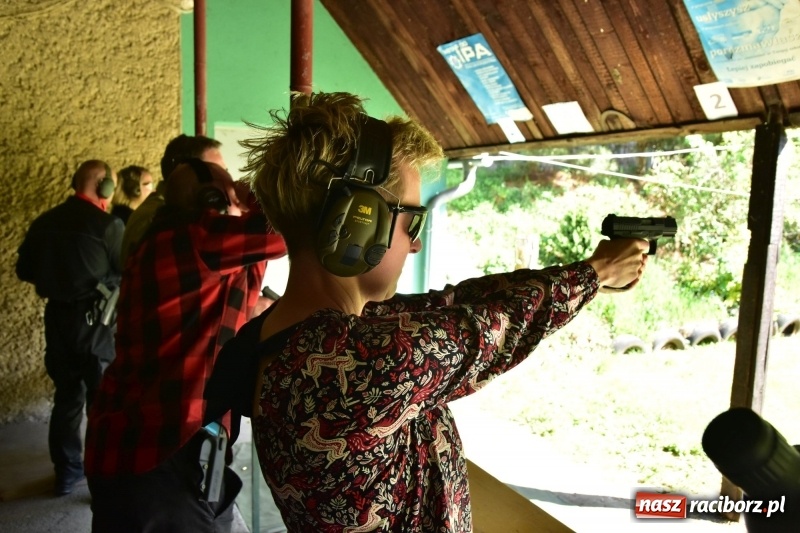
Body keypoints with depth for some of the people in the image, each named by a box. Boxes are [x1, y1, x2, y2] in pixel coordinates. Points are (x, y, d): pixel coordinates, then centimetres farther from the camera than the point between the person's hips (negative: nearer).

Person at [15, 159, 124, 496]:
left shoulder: (44, 222, 3)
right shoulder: (108, 225, -16)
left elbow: (25, 271, 10)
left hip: (57, 319, 6)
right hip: (96, 322, -6)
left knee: (66, 397, 17)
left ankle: (66, 472, 30)